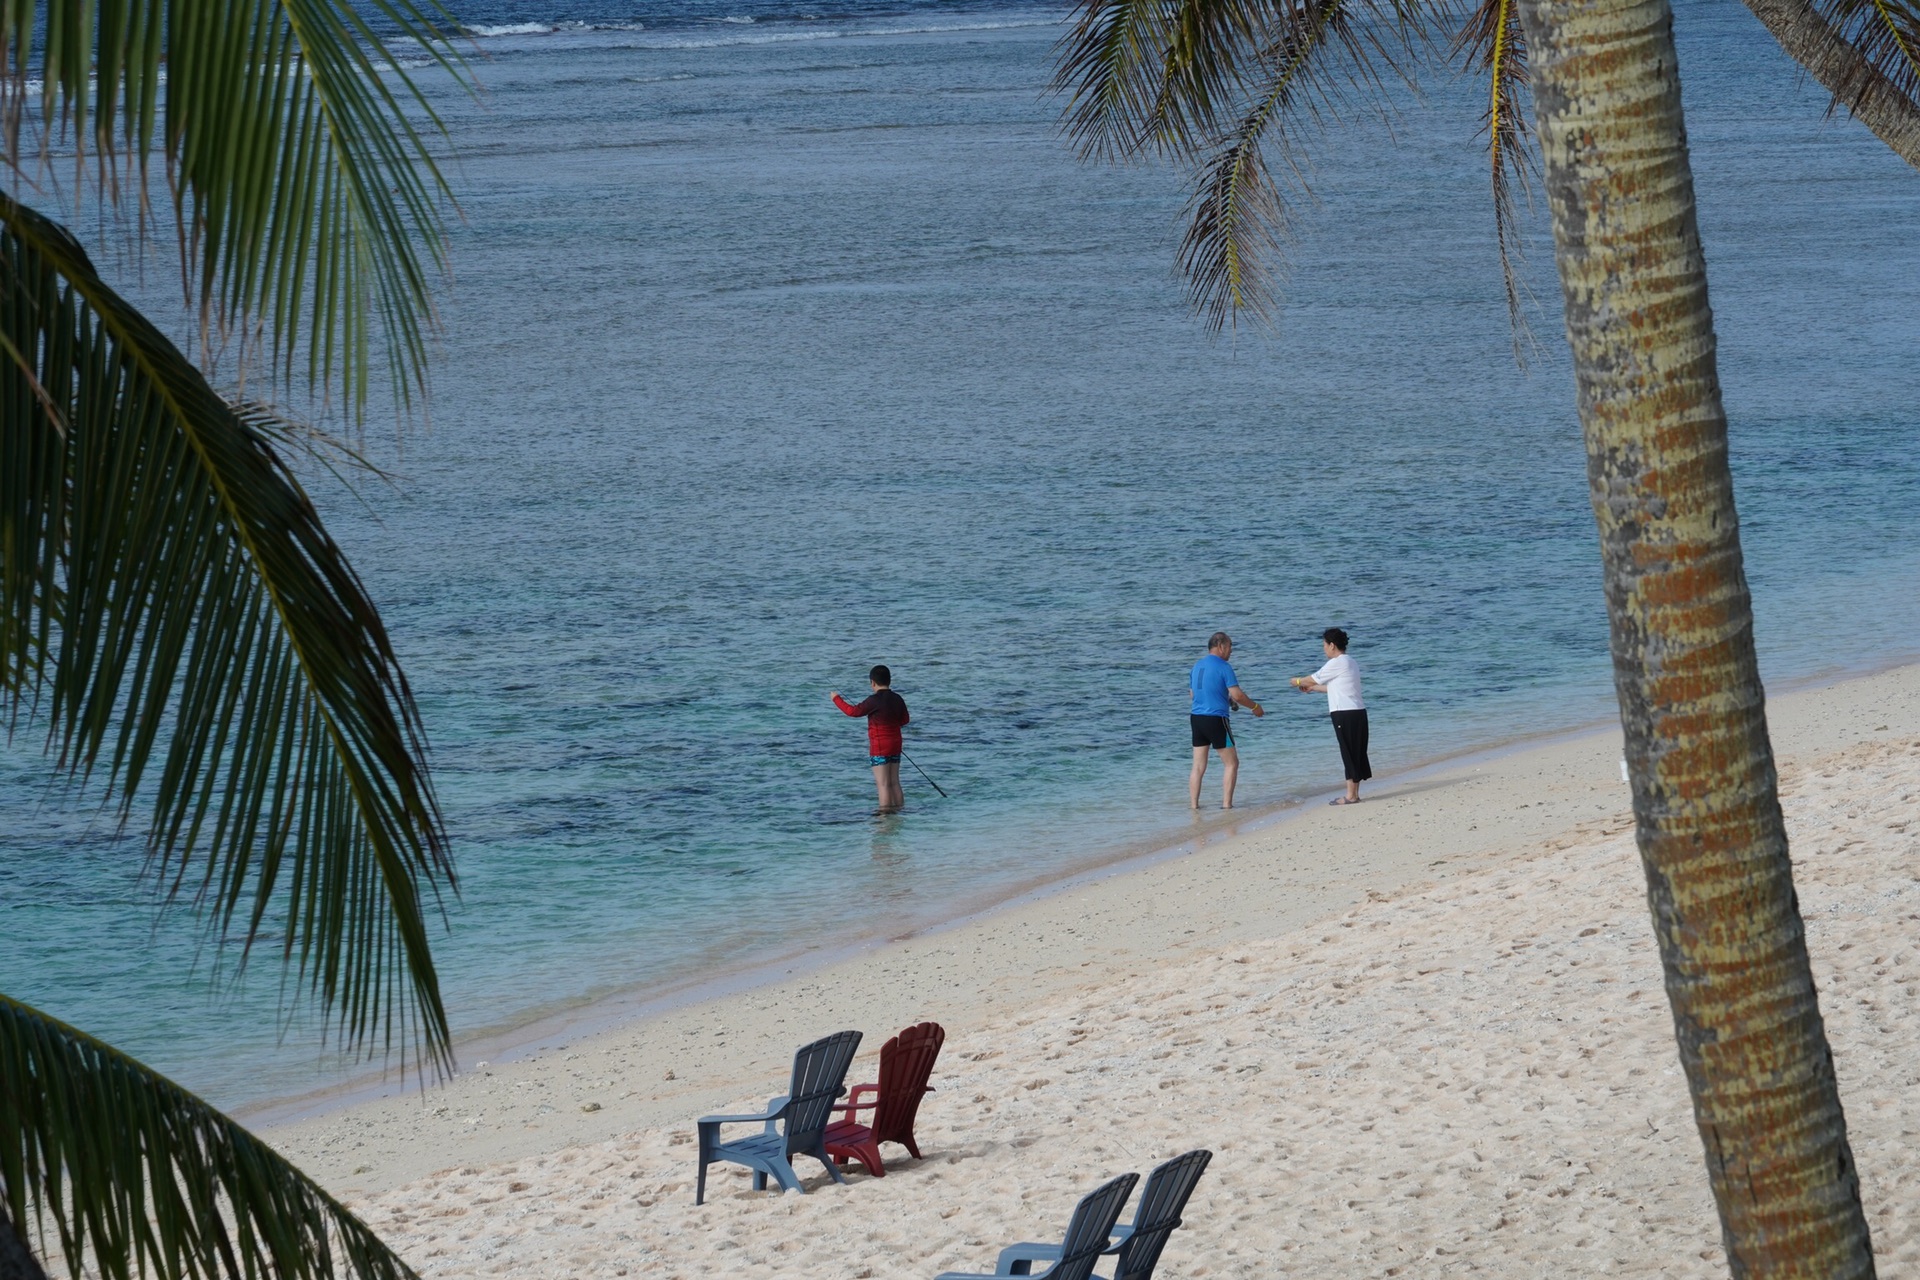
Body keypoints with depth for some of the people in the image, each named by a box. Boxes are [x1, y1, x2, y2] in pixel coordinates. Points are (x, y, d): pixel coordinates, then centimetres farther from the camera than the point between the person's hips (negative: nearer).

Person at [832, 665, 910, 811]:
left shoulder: (874, 700, -18)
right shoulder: (898, 699, 3)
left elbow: (853, 711, -13)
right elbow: (905, 719, 16)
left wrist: (837, 699, 1)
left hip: (879, 747, -7)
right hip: (895, 745, 7)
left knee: (882, 784, -6)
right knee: (894, 783, 12)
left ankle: (885, 811, -8)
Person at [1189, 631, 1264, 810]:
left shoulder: (1197, 666, 12)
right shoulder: (1223, 667, -10)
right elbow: (1237, 695, -15)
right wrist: (1255, 707, 2)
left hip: (1197, 719, 7)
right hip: (1216, 719, -7)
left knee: (1198, 766, 10)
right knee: (1232, 763, 5)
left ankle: (1193, 805, 8)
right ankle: (1226, 804, 0)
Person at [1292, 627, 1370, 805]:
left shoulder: (1337, 663, -10)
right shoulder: (1350, 663, 18)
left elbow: (1314, 678, 0)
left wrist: (1298, 681, 19)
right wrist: (1312, 688, 33)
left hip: (1345, 714, -9)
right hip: (1358, 712, 9)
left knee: (1349, 754, -6)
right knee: (1356, 753, 10)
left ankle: (1351, 795, -4)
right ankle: (1354, 793, 15)